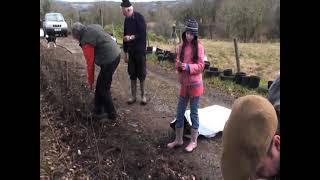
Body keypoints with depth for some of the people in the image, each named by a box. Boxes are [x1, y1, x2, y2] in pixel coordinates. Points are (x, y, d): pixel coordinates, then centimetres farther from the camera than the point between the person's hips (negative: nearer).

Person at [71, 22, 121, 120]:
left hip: (109, 60, -10)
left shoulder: (86, 42, -14)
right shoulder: (93, 27, 10)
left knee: (103, 88, 3)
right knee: (100, 85, 18)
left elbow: (90, 63, -10)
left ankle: (111, 114, 14)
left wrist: (90, 80, 1)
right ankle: (98, 109, 30)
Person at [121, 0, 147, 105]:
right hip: (131, 51, 6)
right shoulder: (127, 20, 9)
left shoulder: (139, 17, -11)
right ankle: (133, 95, 20)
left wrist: (131, 37, -19)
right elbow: (125, 36, 13)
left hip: (140, 51, -5)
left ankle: (143, 95, 17)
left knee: (141, 74, 3)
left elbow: (143, 34, -16)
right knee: (132, 74, 9)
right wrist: (125, 52, 12)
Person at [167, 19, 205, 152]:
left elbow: (200, 66, -11)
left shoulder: (199, 47, -9)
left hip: (195, 84, -5)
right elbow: (177, 63, 7)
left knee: (194, 113, 7)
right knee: (180, 112, 11)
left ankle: (193, 141, 22)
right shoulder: (181, 46, 4)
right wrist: (178, 65, -15)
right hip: (184, 84, 5)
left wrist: (187, 67, -25)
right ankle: (178, 139, 27)